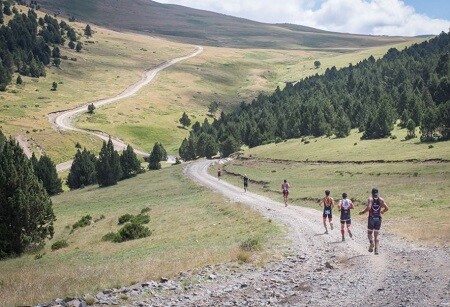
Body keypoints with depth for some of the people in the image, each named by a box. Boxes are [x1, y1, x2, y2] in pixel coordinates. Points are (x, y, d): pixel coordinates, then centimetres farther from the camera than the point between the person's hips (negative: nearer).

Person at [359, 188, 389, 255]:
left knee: (369, 232, 15)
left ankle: (371, 242, -13)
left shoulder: (370, 199, -7)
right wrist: (382, 211, 18)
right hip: (378, 218, 2)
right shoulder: (381, 200, 2)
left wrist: (363, 212, -6)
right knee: (377, 234, 8)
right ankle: (377, 249, 0)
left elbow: (368, 207, -21)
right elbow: (387, 208, -2)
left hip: (371, 218, -2)